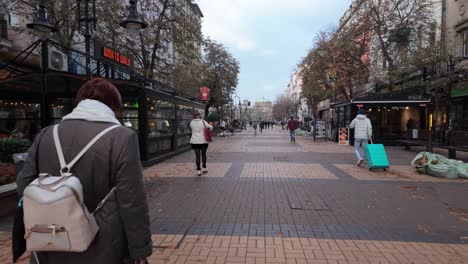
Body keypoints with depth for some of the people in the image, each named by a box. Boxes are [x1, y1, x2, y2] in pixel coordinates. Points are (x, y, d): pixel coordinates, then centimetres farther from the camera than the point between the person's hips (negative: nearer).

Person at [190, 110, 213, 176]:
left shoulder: (192, 122, -4)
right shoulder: (203, 122, -8)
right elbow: (211, 127, -1)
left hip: (195, 141, 1)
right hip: (203, 141, -1)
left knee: (197, 155, 4)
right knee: (204, 154, 16)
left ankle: (198, 170, 1)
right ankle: (204, 168, 24)